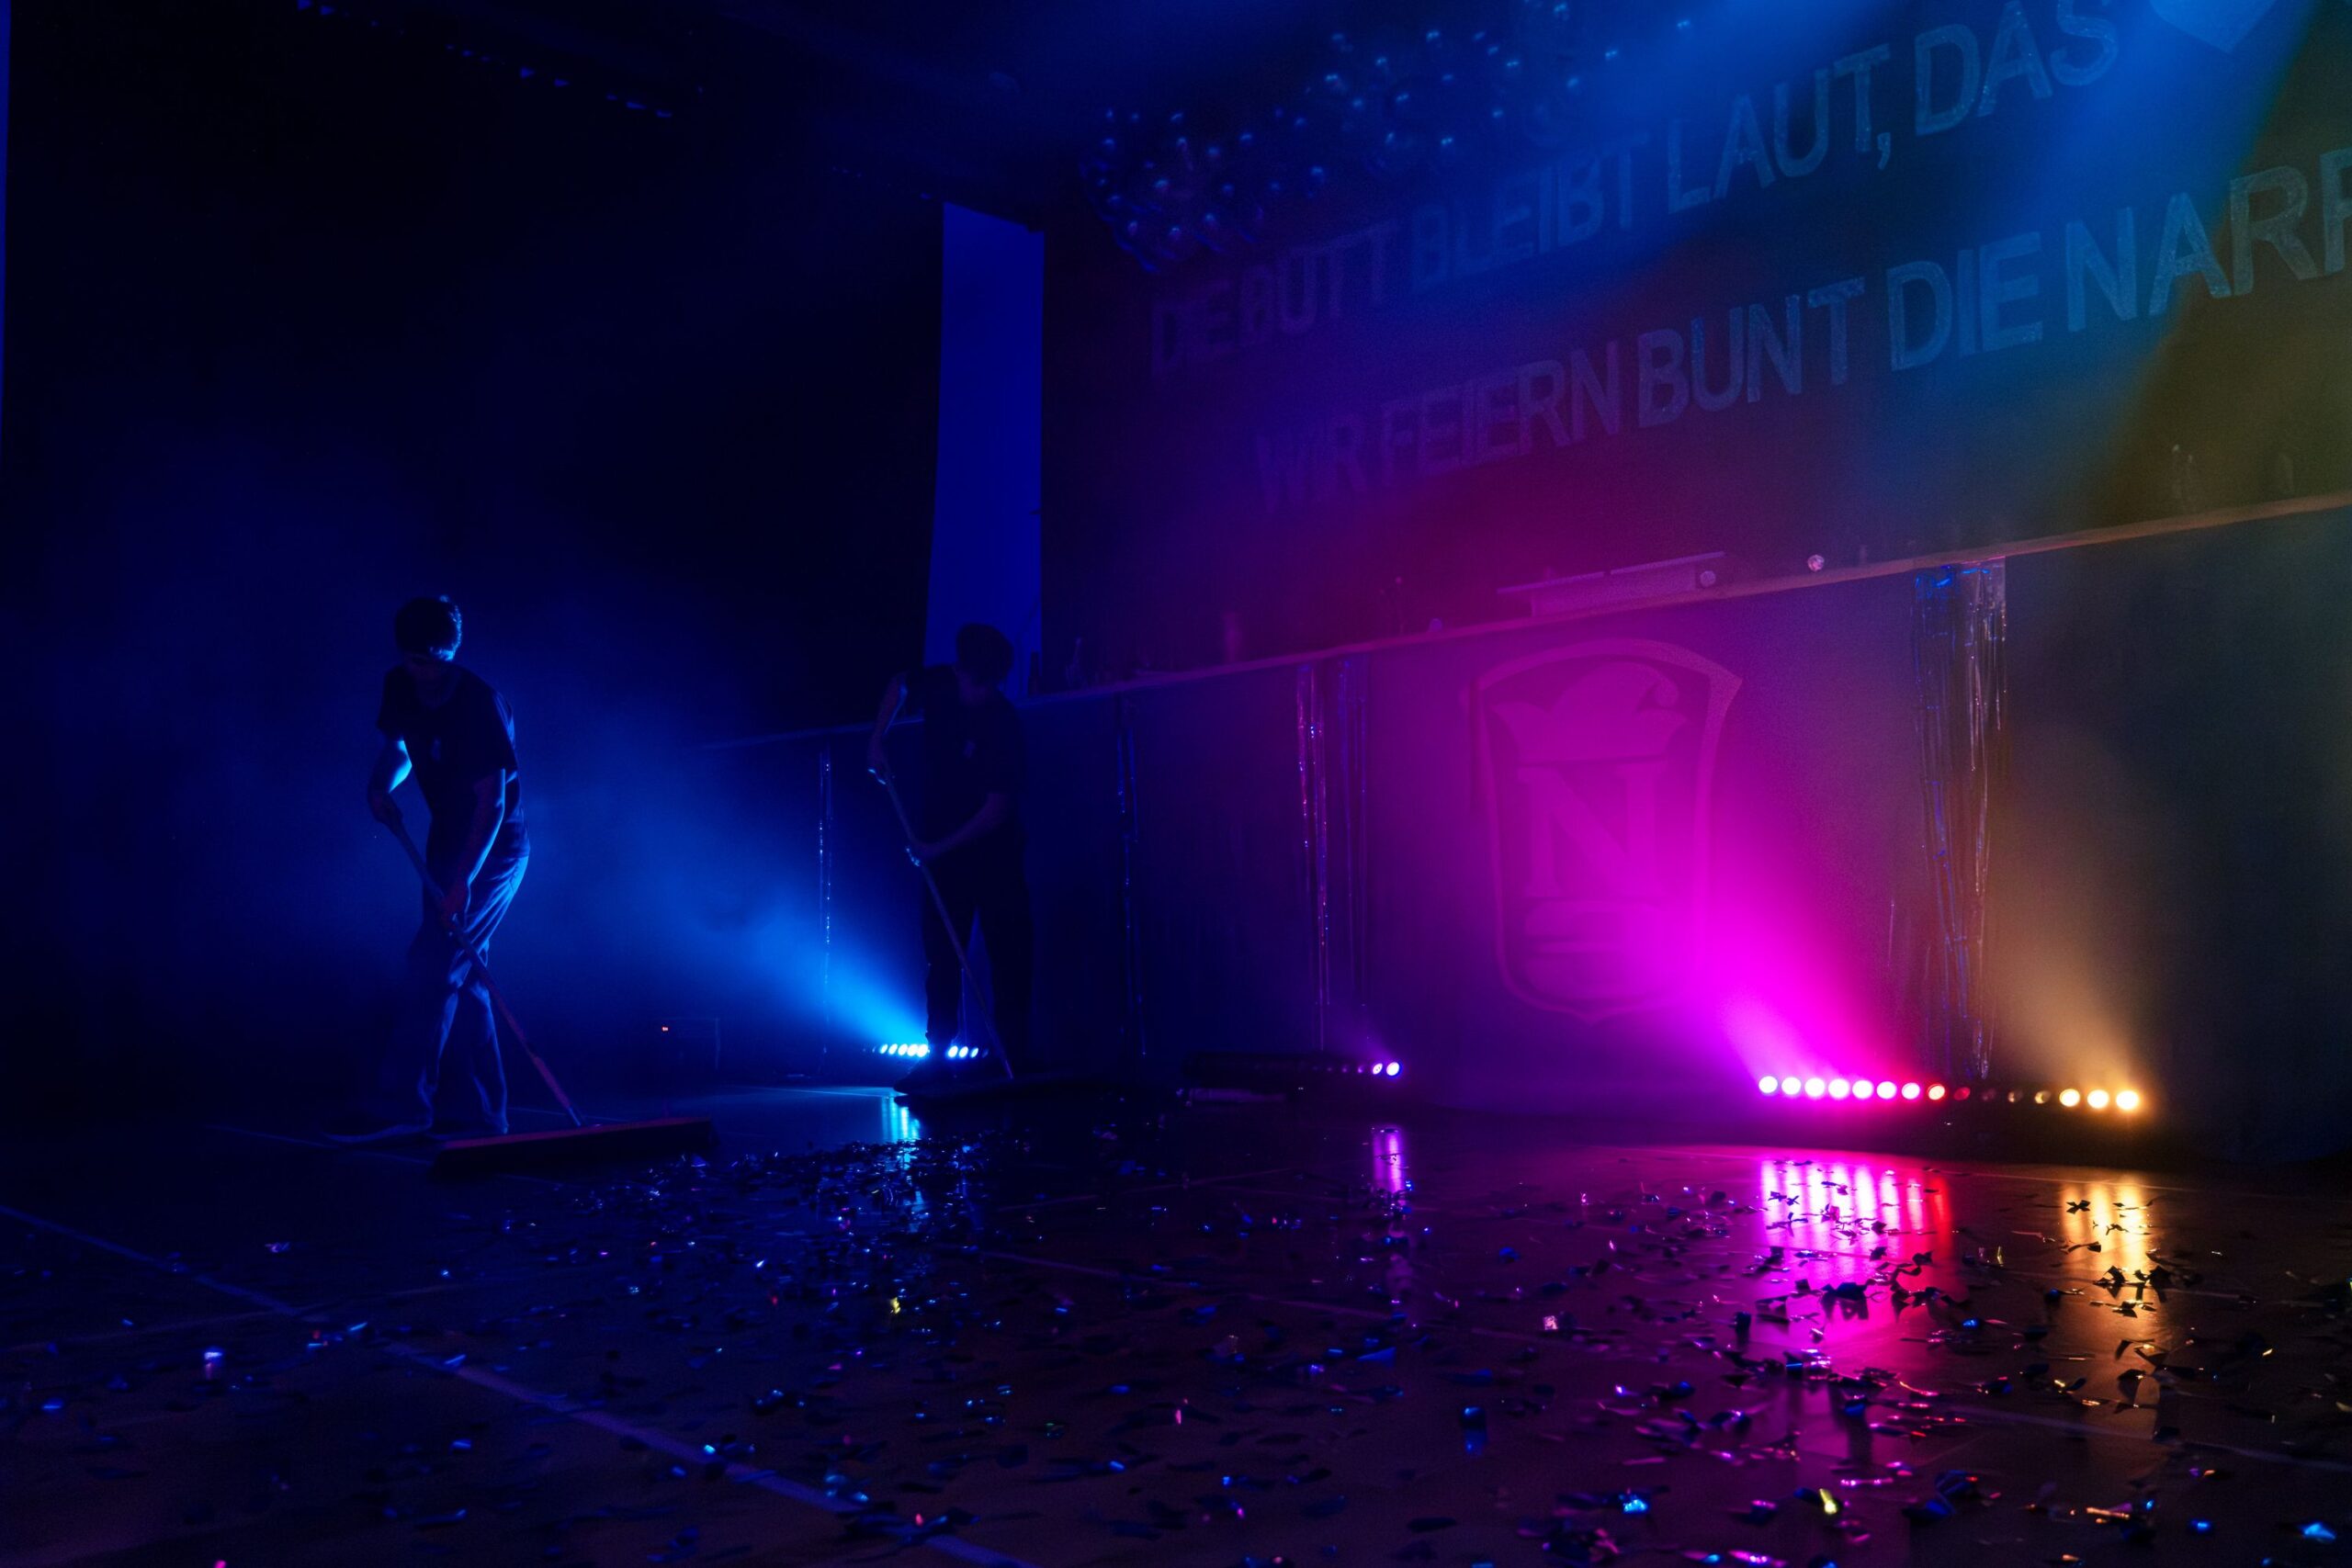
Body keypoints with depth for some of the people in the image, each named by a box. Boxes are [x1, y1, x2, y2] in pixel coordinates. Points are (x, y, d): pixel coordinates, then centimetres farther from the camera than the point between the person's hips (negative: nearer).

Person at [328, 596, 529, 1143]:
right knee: (459, 973, 8)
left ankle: (400, 1107, -14)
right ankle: (477, 1108, 13)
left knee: (434, 965, -15)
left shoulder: (481, 704, -23)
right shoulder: (400, 687, -1)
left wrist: (461, 882, -32)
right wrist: (381, 785, -6)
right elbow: (397, 749, 17)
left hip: (492, 850, -8)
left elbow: (492, 801, -26)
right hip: (449, 841, 8)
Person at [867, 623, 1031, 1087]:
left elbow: (998, 808, -22)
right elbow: (899, 684, 18)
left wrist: (938, 848, -24)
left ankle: (1013, 1056, -2)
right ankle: (937, 1058, 9)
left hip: (992, 854, -5)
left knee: (1007, 955, -5)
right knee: (940, 957, 5)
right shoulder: (940, 684, -6)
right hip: (941, 852, 5)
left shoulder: (1002, 724, -20)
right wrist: (877, 740, 5)